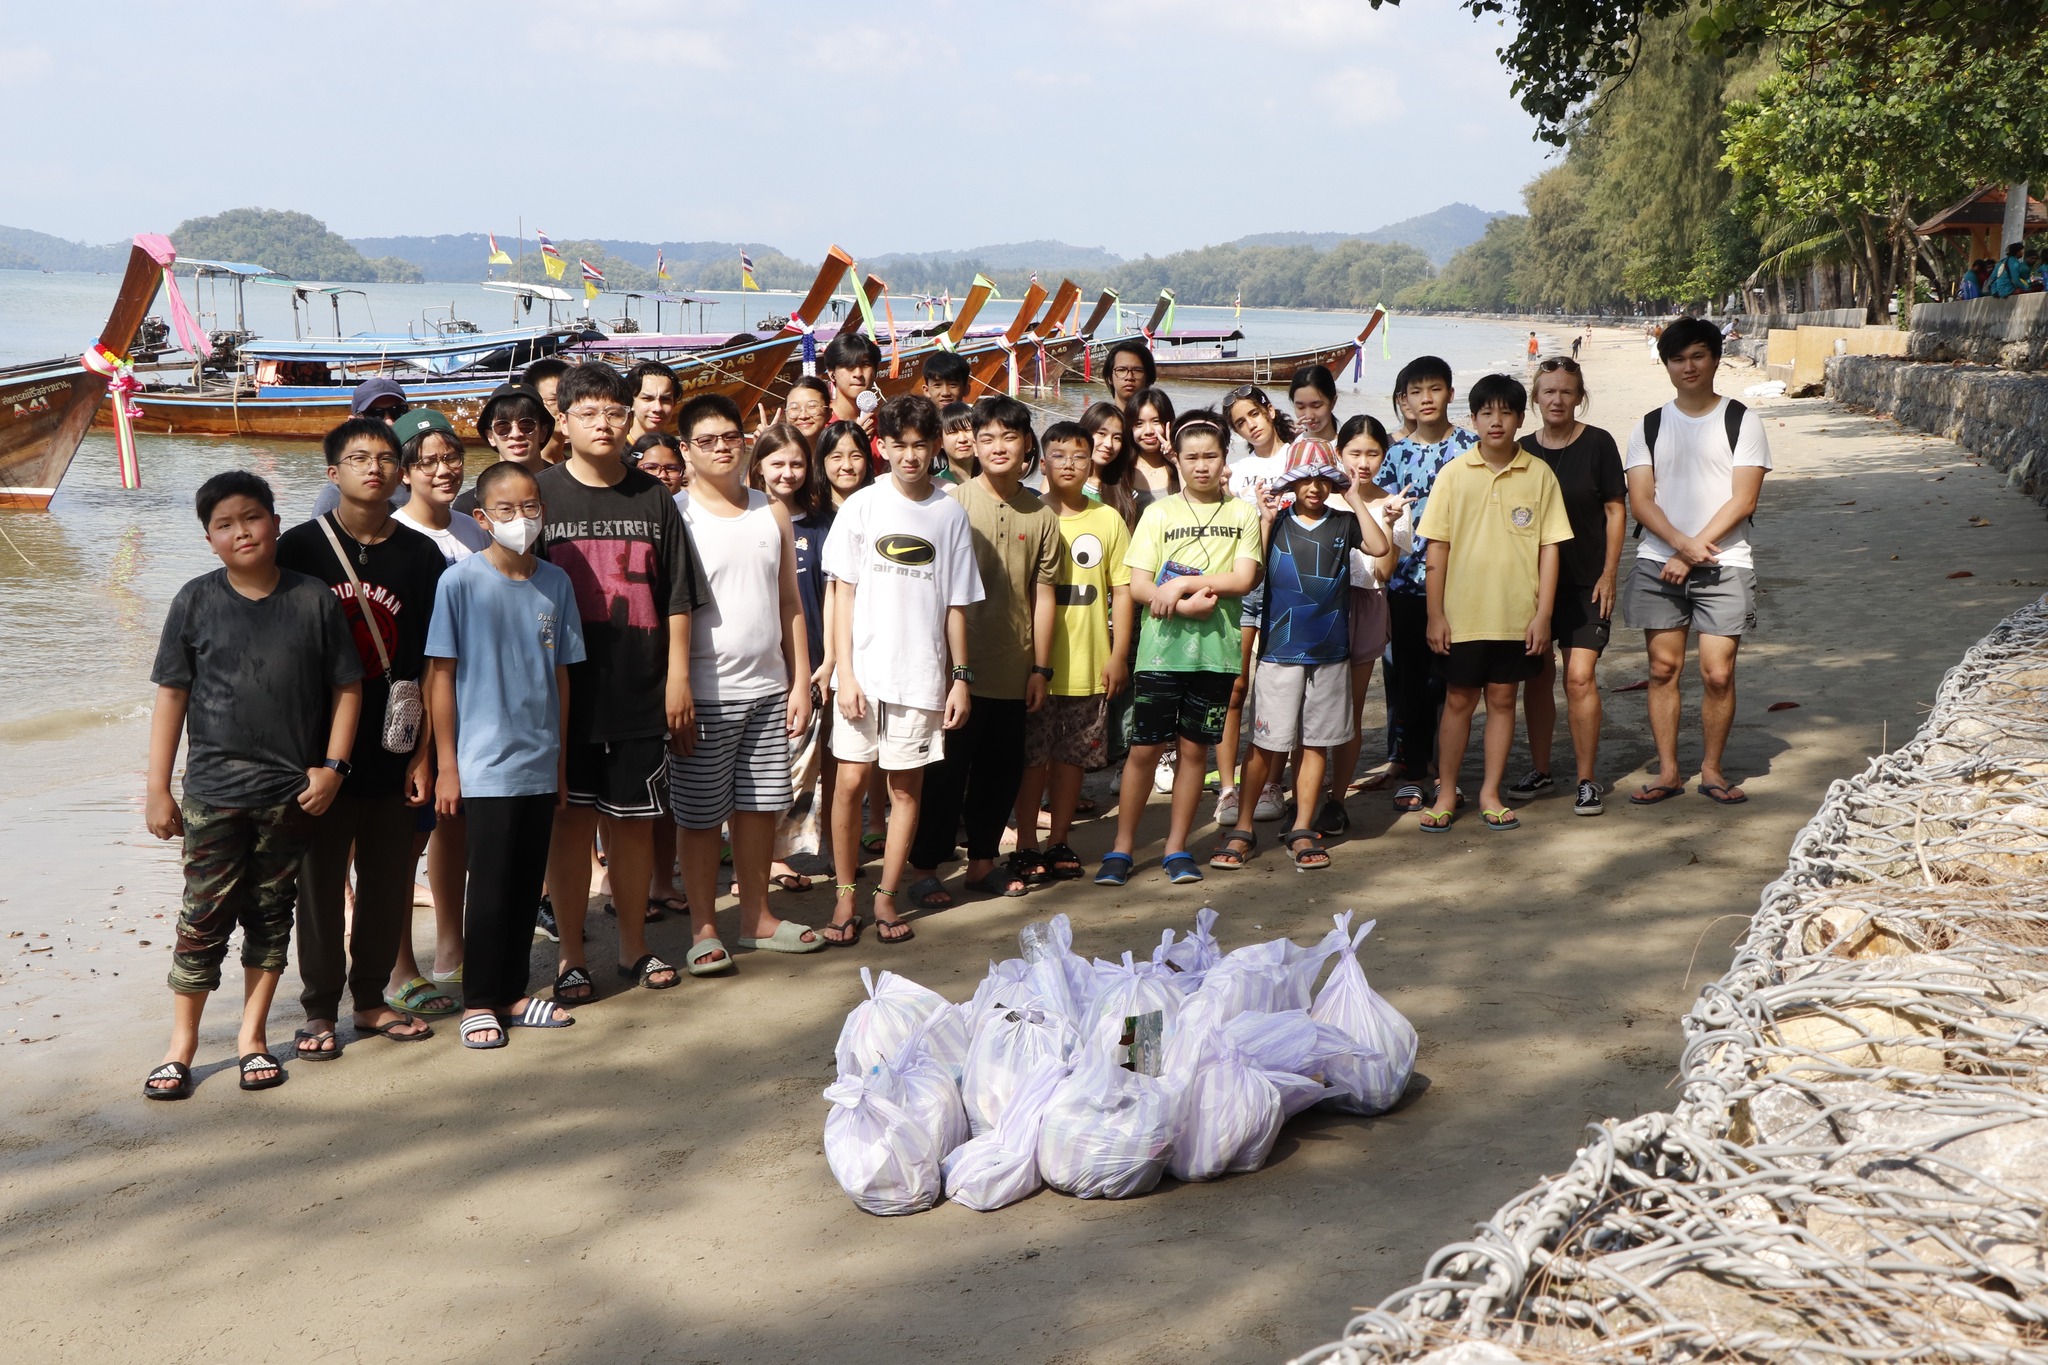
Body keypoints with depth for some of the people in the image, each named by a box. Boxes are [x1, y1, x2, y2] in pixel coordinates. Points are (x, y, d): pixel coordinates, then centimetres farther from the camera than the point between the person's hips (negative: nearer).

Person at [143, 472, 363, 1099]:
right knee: (204, 918, 0)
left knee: (270, 916, 10)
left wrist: (331, 767, -4)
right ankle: (181, 1047, 13)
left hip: (292, 793, 1)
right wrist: (157, 788, 0)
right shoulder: (196, 601, 0)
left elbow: (346, 688, 4)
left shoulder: (314, 599, 0)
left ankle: (251, 1037, 23)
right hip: (214, 791, -1)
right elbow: (171, 695, 2)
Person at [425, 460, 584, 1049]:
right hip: (486, 764, -4)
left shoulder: (556, 583, 4)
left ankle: (514, 992, 24)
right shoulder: (461, 581, -8)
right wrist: (446, 766, -7)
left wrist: (561, 762, 12)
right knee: (490, 885, 1)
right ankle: (479, 1002, 15)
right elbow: (440, 675, -6)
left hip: (542, 764, 4)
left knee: (529, 884, 11)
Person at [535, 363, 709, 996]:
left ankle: (634, 946, 22)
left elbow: (677, 598, 8)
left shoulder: (653, 497, 8)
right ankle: (571, 956, 15)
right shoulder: (541, 494, 1)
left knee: (634, 820, 8)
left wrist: (678, 676, 2)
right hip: (567, 692, -2)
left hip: (640, 691, 2)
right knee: (571, 820, 4)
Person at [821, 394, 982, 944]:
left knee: (906, 787, 6)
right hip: (864, 671, -1)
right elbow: (843, 594, 0)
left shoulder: (950, 514, 4)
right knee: (851, 781, -2)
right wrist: (844, 672, -6)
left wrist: (961, 676, 3)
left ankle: (886, 897, 16)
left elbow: (956, 603, 8)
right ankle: (845, 893, 12)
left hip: (922, 673, 1)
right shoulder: (862, 506, 1)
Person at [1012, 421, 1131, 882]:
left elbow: (1122, 589, 7)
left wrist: (1118, 655, 1)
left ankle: (1059, 842, 20)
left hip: (1088, 665, 2)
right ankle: (1026, 845, 11)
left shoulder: (1108, 519, 5)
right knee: (1032, 757, 2)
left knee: (1072, 756, 9)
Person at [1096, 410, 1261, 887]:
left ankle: (1177, 848, 17)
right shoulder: (1158, 513, 4)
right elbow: (1137, 586, -2)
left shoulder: (1242, 513, 6)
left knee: (1194, 748, 7)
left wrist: (1182, 583, -13)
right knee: (1144, 748, 0)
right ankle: (1121, 848, 9)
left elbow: (1243, 579, -5)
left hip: (1215, 651, 1)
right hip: (1161, 649, -1)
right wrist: (1188, 604, -16)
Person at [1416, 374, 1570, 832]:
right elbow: (1436, 548, 0)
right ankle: (1445, 793, 18)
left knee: (1502, 699, 9)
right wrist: (1435, 614, -4)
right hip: (1462, 614, 0)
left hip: (1517, 616, 1)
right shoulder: (1453, 475, -1)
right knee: (1458, 700, 7)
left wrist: (1543, 613, -4)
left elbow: (1549, 547, 1)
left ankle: (1491, 793, 20)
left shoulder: (1539, 474, 0)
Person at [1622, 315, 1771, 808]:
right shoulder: (1649, 427, 9)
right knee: (1663, 667, 3)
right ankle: (1668, 771, 12)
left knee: (1718, 673, -5)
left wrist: (1695, 552, -13)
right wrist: (1681, 544, -16)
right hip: (1658, 564, 2)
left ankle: (1712, 770, 10)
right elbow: (1640, 499, 0)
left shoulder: (1741, 422, 2)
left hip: (1724, 565, -2)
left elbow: (1742, 500, -6)